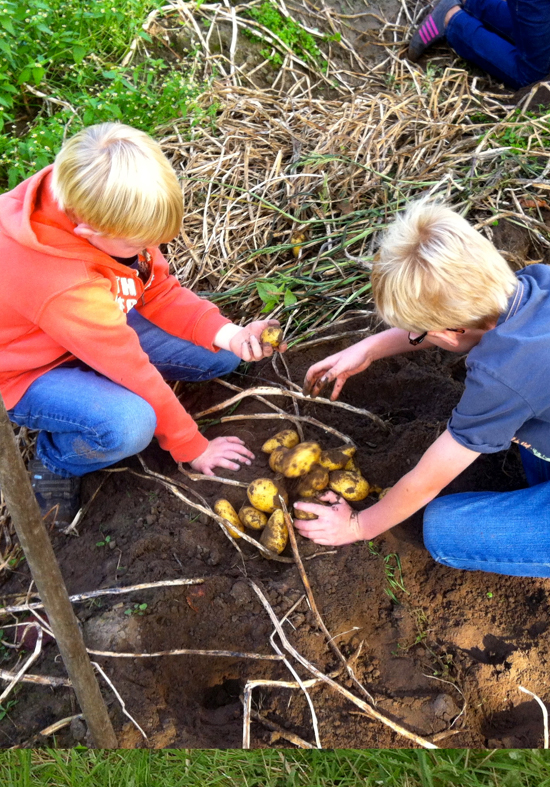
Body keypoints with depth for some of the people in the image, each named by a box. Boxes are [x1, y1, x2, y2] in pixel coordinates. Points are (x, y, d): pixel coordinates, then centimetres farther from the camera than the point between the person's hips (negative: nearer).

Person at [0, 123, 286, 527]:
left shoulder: (90, 205, -19)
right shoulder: (63, 286, -40)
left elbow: (161, 291, -6)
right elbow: (133, 372, -30)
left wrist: (226, 334, -21)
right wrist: (191, 447, -16)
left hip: (102, 329, 7)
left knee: (224, 356, -5)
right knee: (129, 425, -38)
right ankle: (53, 461, -5)